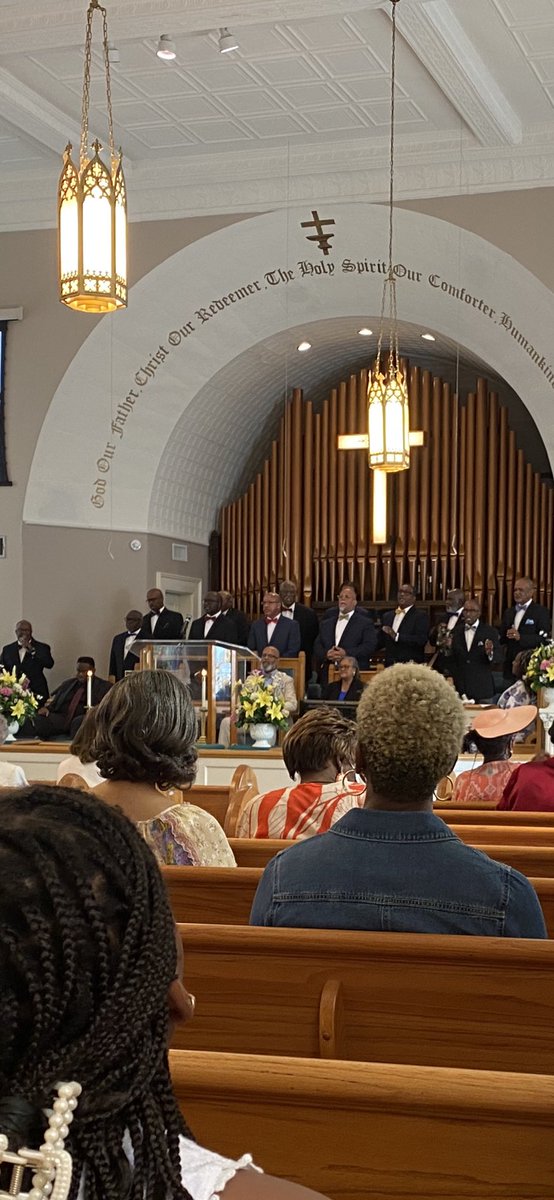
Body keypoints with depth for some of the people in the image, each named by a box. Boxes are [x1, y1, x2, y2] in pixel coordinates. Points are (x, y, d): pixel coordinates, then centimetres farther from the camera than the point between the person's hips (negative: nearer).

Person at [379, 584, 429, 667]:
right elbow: (381, 642, 20)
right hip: (390, 666, 5)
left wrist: (396, 636, -22)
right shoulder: (387, 616, 16)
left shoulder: (421, 616, -2)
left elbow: (421, 640, -16)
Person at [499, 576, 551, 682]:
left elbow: (544, 638, -13)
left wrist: (520, 637, -23)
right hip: (510, 665, 6)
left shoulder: (541, 611, -3)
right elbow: (502, 638, 20)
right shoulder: (509, 612, 17)